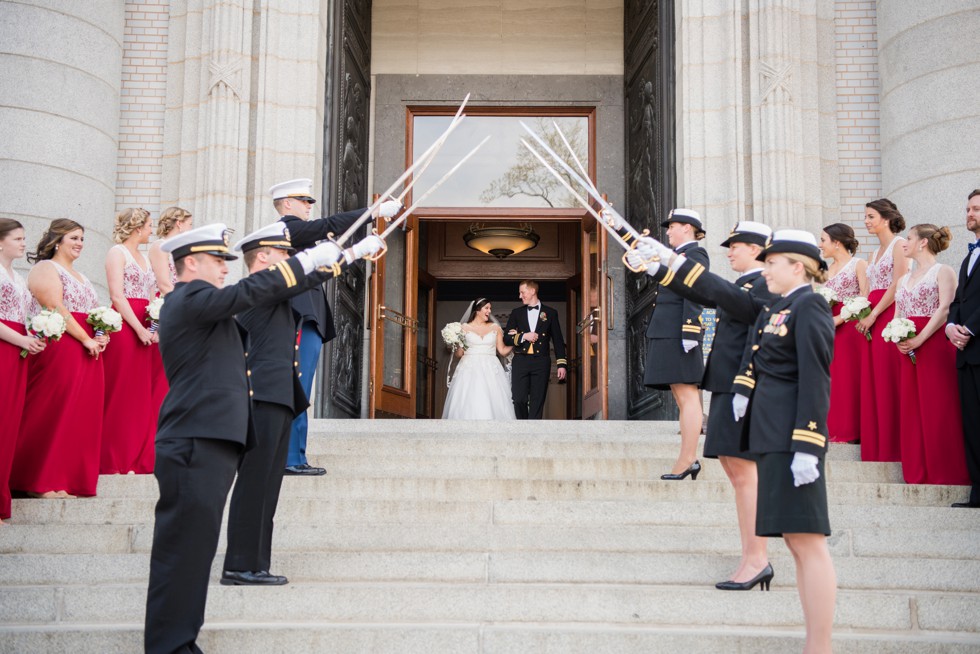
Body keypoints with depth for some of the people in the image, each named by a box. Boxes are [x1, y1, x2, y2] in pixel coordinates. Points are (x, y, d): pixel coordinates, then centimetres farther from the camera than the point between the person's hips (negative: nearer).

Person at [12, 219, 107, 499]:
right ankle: (40, 482, 1)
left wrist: (101, 335, 3)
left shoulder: (79, 275, 23)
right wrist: (87, 340, -15)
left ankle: (70, 480, 10)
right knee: (51, 417, -6)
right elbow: (56, 309, -14)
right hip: (58, 349, -8)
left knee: (81, 418, 5)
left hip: (86, 353, 8)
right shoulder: (45, 269, -3)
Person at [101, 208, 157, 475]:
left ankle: (138, 458, 12)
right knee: (120, 395, -5)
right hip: (124, 328, -8)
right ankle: (114, 460, 0)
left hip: (144, 330, 8)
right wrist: (139, 329, -17)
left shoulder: (144, 258, 20)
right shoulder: (117, 252, -2)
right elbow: (117, 295, -12)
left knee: (142, 396, 7)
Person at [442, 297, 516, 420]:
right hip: (470, 371, -1)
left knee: (492, 404, -10)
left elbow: (503, 351, 11)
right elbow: (459, 353, 7)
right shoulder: (464, 328, 7)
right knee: (469, 404, -12)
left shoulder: (495, 328, 13)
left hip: (490, 372, 2)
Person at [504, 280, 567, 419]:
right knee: (519, 399, -6)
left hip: (541, 361, -1)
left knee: (537, 402, -1)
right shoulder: (516, 313, 13)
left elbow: (558, 340, 7)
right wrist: (523, 336, -9)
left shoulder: (550, 312, 9)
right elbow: (506, 337, 9)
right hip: (520, 361, 1)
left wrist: (562, 364, 1)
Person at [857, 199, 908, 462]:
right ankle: (876, 447, 11)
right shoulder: (877, 251, 20)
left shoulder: (899, 245, -5)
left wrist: (873, 315, -15)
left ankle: (893, 447, -1)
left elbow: (896, 286, -14)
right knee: (872, 384, 7)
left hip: (890, 317, -8)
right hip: (872, 321, 8)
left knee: (889, 382, -7)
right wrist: (863, 315, 3)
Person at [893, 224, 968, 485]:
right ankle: (918, 472, 11)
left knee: (938, 409, -6)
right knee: (911, 409, 5)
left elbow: (944, 310, -13)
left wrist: (919, 339, -20)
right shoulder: (904, 279, 19)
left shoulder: (943, 272, -2)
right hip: (908, 350, 7)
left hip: (935, 345, -7)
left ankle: (946, 472, 0)